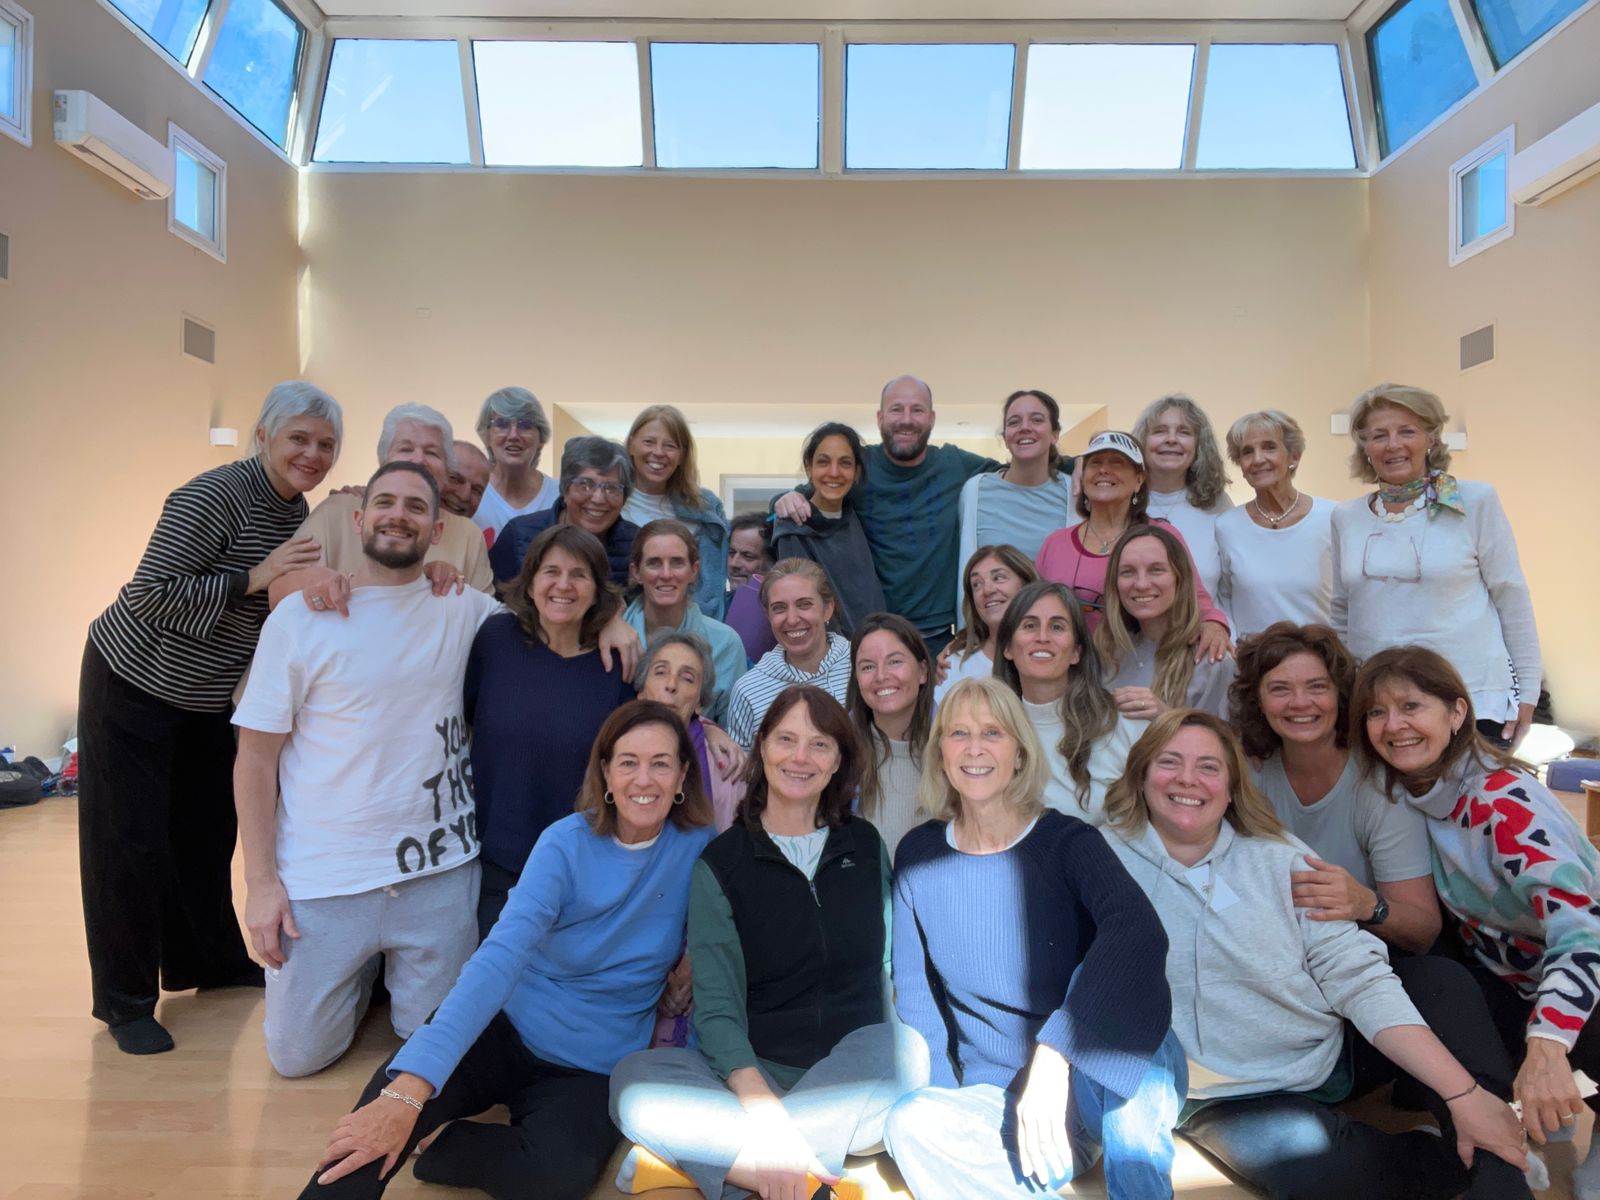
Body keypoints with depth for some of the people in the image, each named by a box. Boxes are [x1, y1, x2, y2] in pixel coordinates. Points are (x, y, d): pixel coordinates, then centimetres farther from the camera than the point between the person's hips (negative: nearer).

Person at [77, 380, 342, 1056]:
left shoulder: (297, 511, -1)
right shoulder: (216, 495, -25)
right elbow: (147, 594, -28)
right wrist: (252, 578, -33)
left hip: (208, 696, 8)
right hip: (133, 684, -7)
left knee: (208, 831, 17)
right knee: (131, 843, 0)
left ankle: (211, 961, 34)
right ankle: (125, 1000, 15)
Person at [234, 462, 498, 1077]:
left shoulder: (464, 609, -2)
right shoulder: (300, 619, -7)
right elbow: (256, 756, -4)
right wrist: (261, 880, -7)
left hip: (439, 871, 1)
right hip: (323, 880, -1)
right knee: (298, 1055, 9)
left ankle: (392, 971, 41)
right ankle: (363, 971, 37)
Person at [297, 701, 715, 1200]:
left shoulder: (699, 848, -9)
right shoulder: (567, 843, -13)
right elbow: (500, 956, -26)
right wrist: (409, 1086, -37)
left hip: (592, 1066, 2)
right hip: (508, 1028, -2)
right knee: (388, 1100, -33)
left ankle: (442, 1150, -3)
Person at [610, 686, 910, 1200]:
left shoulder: (867, 845, 9)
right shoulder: (720, 864, 1)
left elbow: (896, 964, 11)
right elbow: (717, 1006, -9)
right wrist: (762, 1106, -26)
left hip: (855, 1063, 2)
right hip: (756, 1070, -1)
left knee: (895, 1054, -33)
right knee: (633, 1079, -27)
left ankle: (704, 1155, -21)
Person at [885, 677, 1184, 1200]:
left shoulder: (1067, 841, -10)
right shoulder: (918, 854, -1)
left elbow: (1139, 932, -31)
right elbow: (913, 989, 1)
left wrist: (1053, 1056, -40)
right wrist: (943, 1094, -12)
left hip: (1095, 1087, -1)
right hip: (990, 1095, 1)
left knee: (1107, 975, -32)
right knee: (912, 1124, -31)